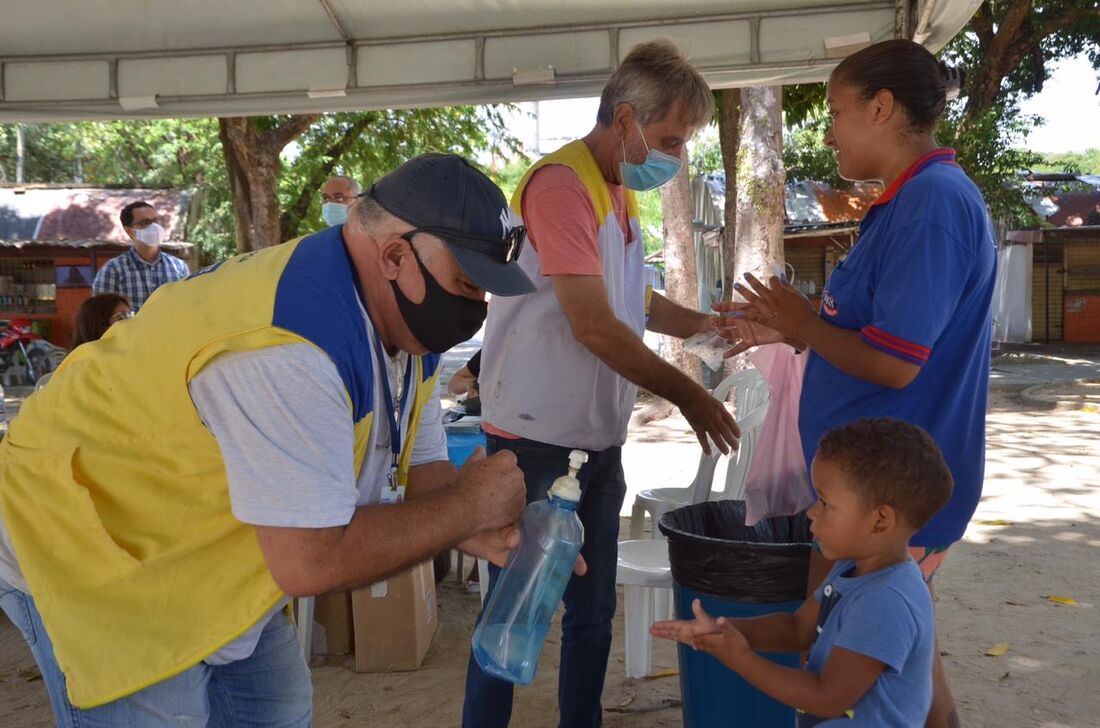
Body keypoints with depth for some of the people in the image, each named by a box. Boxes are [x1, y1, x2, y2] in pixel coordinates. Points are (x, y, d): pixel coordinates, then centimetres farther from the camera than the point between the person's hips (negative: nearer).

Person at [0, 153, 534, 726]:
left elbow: (422, 467, 2)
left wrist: (485, 530, -18)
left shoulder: (407, 323, -5)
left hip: (205, 560, 9)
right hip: (88, 552, -8)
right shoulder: (287, 349, -36)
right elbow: (311, 562, -34)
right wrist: (465, 508, -24)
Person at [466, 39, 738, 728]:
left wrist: (713, 325, 10)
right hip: (540, 440, -9)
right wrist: (688, 395, -12)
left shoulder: (622, 192, 13)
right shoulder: (561, 184, -16)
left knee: (593, 611, 17)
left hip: (599, 439, 9)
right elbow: (594, 326, -21)